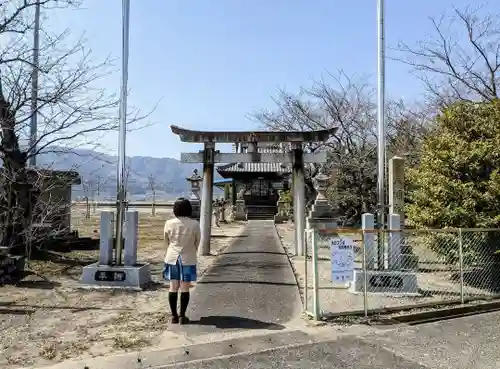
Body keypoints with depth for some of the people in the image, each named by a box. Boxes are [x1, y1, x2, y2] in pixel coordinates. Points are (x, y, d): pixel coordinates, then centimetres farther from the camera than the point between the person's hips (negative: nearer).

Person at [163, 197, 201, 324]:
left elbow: (166, 242, 6)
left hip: (172, 258, 2)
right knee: (185, 288, 6)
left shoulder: (169, 223, -7)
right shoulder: (194, 224, -12)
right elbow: (197, 242, 0)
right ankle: (182, 316, 11)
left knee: (173, 287, 10)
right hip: (188, 259, -2)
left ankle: (174, 316, 15)